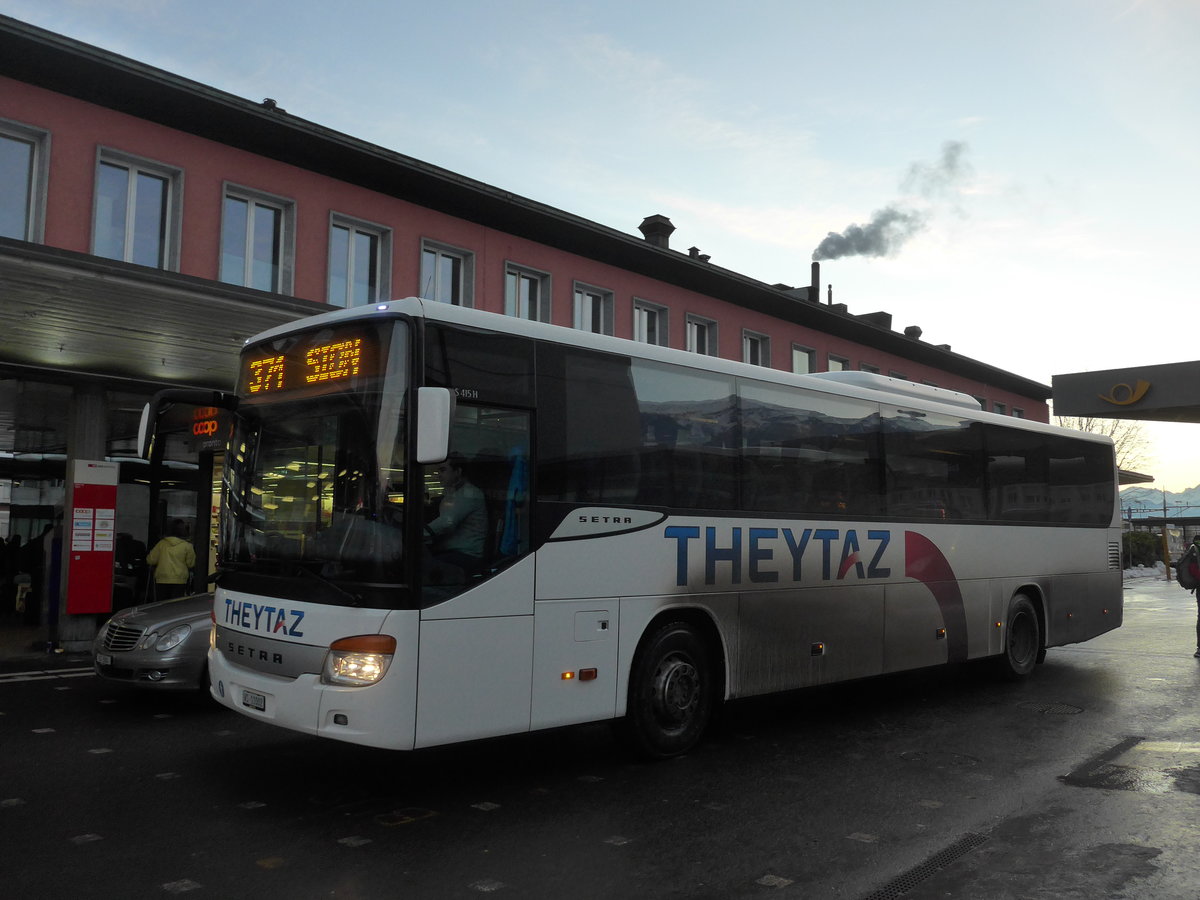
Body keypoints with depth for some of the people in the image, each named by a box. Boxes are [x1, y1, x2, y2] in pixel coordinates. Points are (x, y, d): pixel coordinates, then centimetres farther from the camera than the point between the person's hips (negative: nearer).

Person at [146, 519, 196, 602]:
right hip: (179, 581, -2)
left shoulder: (162, 543, 1)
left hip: (161, 580, 2)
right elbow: (191, 564, 1)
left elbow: (150, 560, 4)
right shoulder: (187, 545, -5)